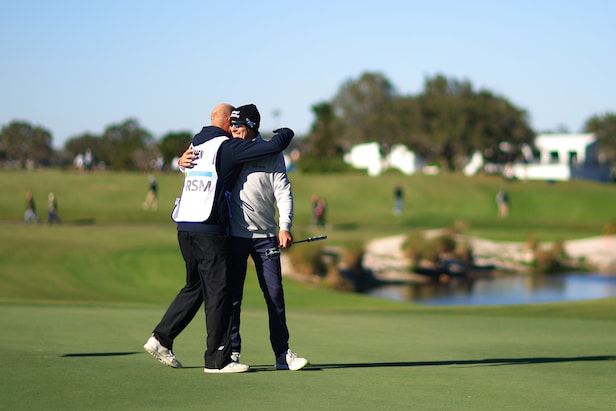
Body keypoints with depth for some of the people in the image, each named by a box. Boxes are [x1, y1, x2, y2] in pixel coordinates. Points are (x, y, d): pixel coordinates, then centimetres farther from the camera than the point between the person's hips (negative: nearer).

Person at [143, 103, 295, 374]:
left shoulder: (195, 145, 16)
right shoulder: (227, 147, -6)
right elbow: (274, 146, -7)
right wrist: (285, 133, 14)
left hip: (184, 226, 8)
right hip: (209, 229, -8)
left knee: (195, 286, 19)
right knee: (218, 291, -3)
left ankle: (161, 338, 17)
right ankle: (217, 359, -2)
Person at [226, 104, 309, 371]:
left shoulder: (271, 153, 3)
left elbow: (283, 191, -1)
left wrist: (285, 226, -13)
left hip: (265, 235, 0)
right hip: (234, 235, 0)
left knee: (275, 294, 1)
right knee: (232, 295, 2)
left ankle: (282, 353, 8)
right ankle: (232, 352, 9)